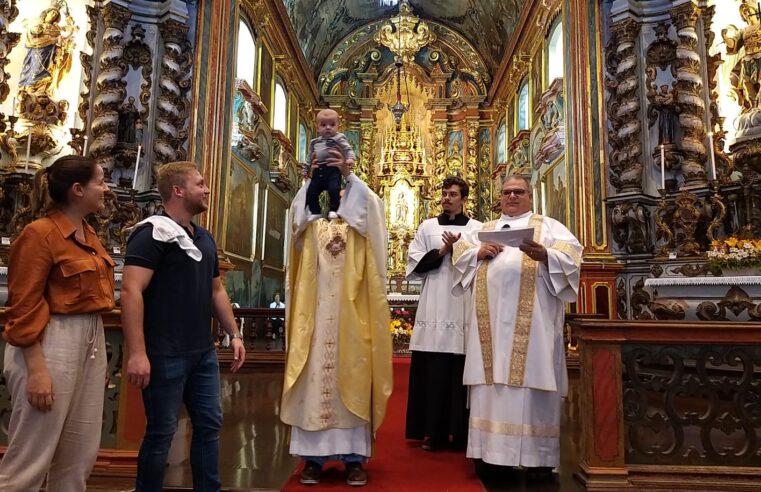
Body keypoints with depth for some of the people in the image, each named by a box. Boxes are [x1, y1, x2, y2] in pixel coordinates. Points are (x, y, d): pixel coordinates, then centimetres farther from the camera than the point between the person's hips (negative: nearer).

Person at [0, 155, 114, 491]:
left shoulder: (89, 235, 13)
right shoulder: (40, 233, -12)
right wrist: (37, 369, -20)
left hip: (92, 341, 8)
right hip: (52, 344, -8)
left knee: (81, 452, 16)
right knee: (31, 457, 2)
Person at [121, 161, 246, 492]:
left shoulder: (204, 238, 13)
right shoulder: (153, 233, -12)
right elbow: (131, 292, -21)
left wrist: (234, 334, 13)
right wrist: (138, 353, -26)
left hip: (203, 352, 8)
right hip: (165, 355, -8)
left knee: (209, 424, 14)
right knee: (161, 431, 6)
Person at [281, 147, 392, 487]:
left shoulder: (359, 213, 11)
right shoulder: (311, 215, 13)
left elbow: (370, 207, -7)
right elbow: (299, 214, -5)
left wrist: (348, 174, -15)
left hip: (349, 312, 0)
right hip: (315, 310, 1)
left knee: (351, 378, 1)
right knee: (313, 377, 0)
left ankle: (354, 455, 8)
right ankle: (313, 455, 8)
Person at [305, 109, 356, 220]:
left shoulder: (338, 138, 2)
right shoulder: (314, 142, 21)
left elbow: (348, 149, -9)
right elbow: (310, 157, 29)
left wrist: (350, 158, -27)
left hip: (333, 170, -6)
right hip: (318, 171, 6)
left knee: (334, 189, -25)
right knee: (311, 191, 2)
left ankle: (333, 210, -9)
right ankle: (315, 212, 15)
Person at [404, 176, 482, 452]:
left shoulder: (478, 228, 9)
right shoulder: (427, 227, 13)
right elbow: (415, 264, 5)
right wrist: (442, 252, -6)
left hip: (465, 308, -1)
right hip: (434, 309, 1)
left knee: (461, 372, 1)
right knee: (433, 371, 1)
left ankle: (461, 432, 12)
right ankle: (433, 431, 10)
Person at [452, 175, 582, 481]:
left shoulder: (547, 225, 14)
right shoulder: (484, 229, 25)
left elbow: (571, 255, 0)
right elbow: (459, 252, 19)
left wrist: (545, 255, -20)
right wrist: (478, 253, -1)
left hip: (531, 319, -3)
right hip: (492, 318, 3)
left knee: (531, 378, -6)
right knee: (493, 380, 1)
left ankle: (539, 455, 0)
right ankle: (494, 450, 8)